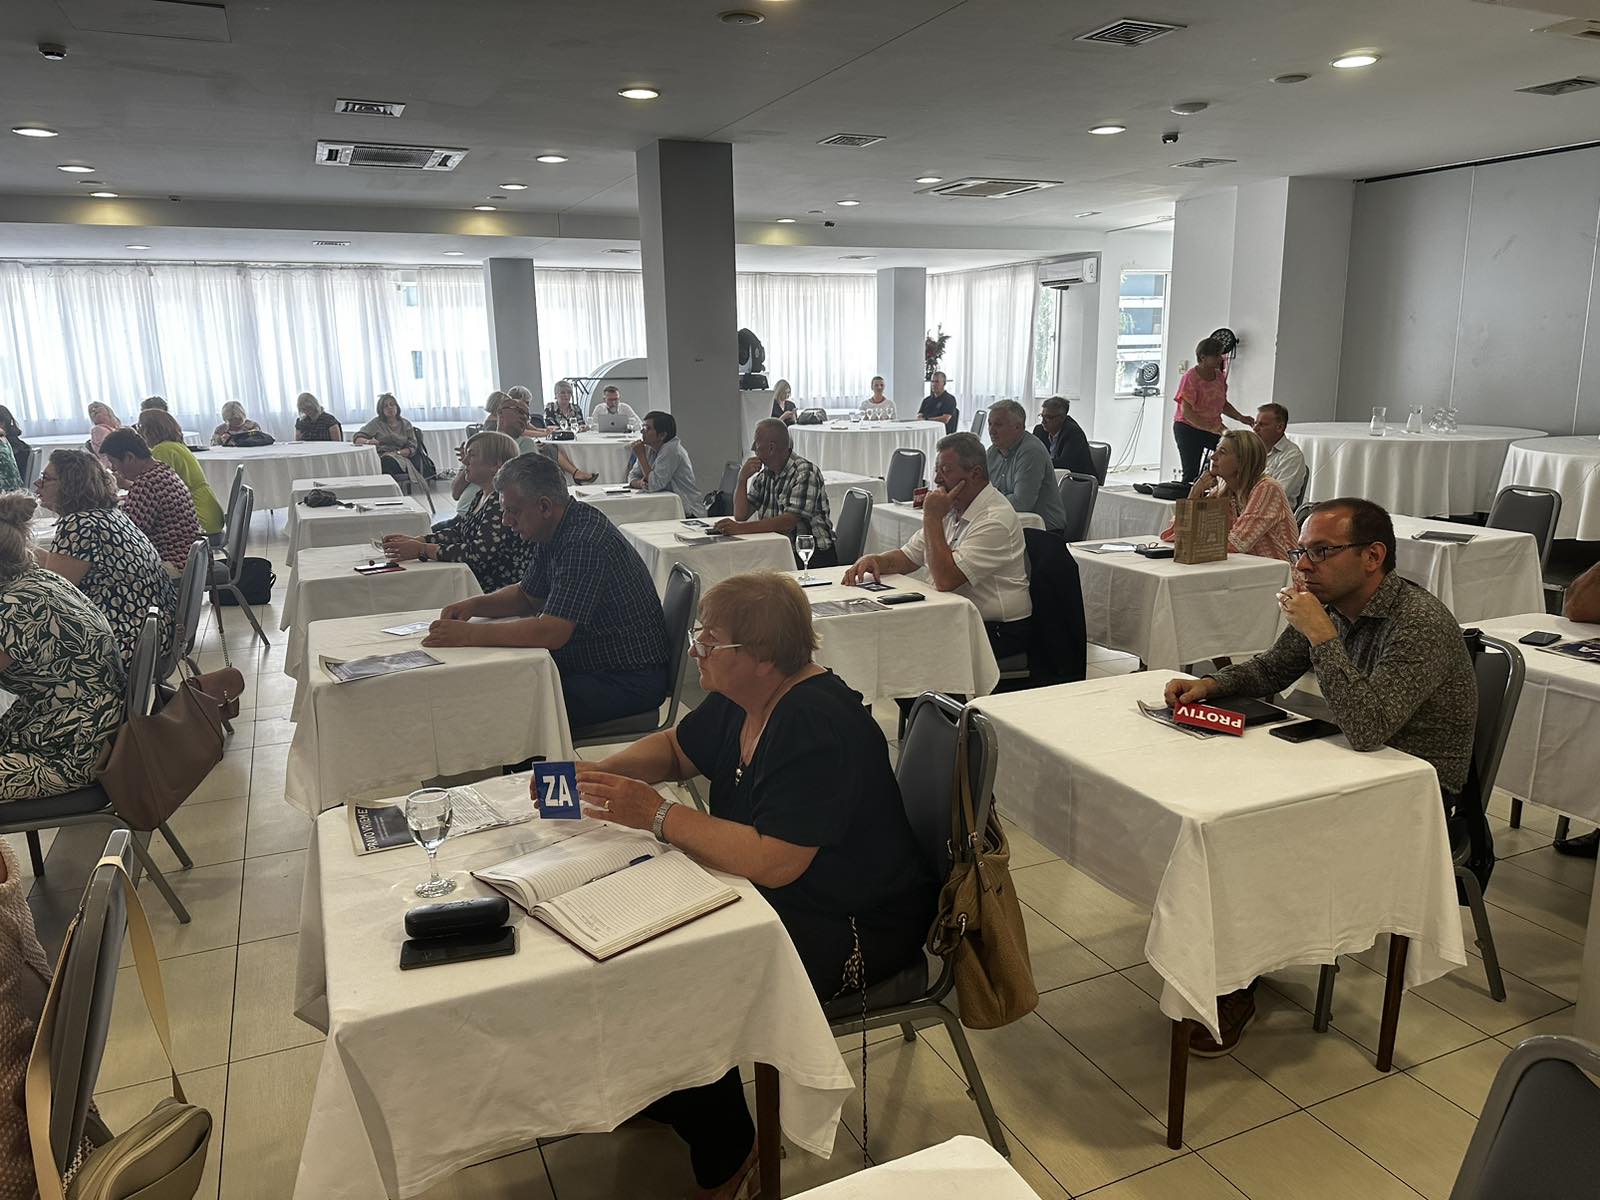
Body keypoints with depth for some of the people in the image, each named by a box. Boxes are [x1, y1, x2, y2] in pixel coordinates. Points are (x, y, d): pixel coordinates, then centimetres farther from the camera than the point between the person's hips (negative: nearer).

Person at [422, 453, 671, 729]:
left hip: (628, 682, -9)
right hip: (585, 663, 9)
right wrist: (475, 605, 1)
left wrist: (468, 634, -25)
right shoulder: (551, 533, 6)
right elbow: (528, 595, 19)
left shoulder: (585, 542, -25)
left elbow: (551, 632, -31)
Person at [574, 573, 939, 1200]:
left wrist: (656, 814, -28)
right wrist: (598, 772, -3)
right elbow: (676, 748, 15)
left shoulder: (819, 728, -29)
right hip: (767, 889, 9)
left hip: (849, 930, -9)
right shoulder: (739, 700, -2)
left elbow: (772, 862, -35)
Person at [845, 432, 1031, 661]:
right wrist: (875, 560, -9)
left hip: (998, 631, -8)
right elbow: (908, 557, 13)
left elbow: (945, 580, -25)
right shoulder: (953, 508, 11)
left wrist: (932, 518, -19)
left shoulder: (995, 519, -19)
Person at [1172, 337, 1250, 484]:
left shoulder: (1219, 376, 5)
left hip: (1213, 427, 6)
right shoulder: (1190, 378, -16)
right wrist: (1211, 428, -30)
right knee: (1191, 473, -7)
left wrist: (1241, 417, 2)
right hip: (1188, 429, -6)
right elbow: (1186, 412, -23)